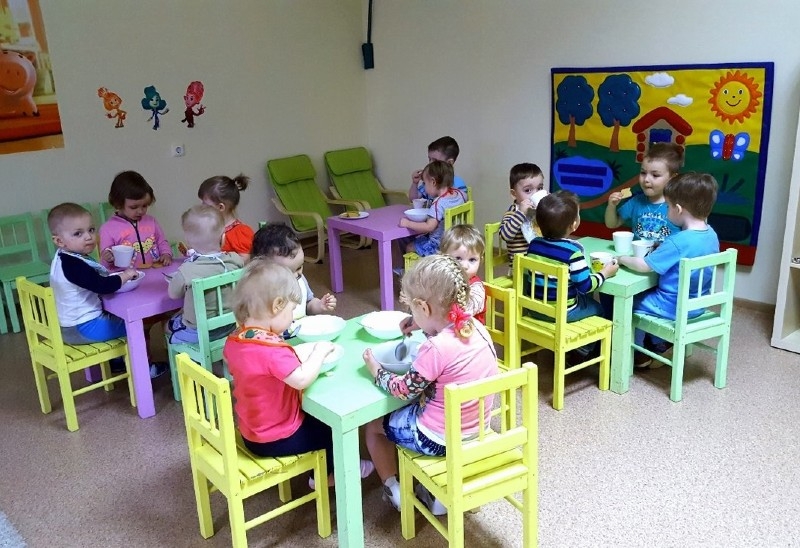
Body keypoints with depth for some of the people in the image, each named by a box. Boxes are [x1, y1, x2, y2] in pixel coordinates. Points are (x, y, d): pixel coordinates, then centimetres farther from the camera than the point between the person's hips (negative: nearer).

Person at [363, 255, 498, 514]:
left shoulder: (436, 349, -30)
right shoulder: (476, 327, -9)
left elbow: (404, 390, -15)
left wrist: (376, 369, 0)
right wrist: (423, 326, 6)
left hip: (440, 439, -7)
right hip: (477, 428, 7)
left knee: (373, 424, 17)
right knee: (408, 410, 34)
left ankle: (394, 490, 29)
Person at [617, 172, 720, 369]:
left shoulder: (678, 242, -29)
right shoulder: (711, 235, -4)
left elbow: (643, 265, -23)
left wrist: (622, 259, -6)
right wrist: (660, 251, 3)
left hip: (674, 309, -8)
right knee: (649, 293, 29)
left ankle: (637, 356, 26)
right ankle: (658, 344, 35)